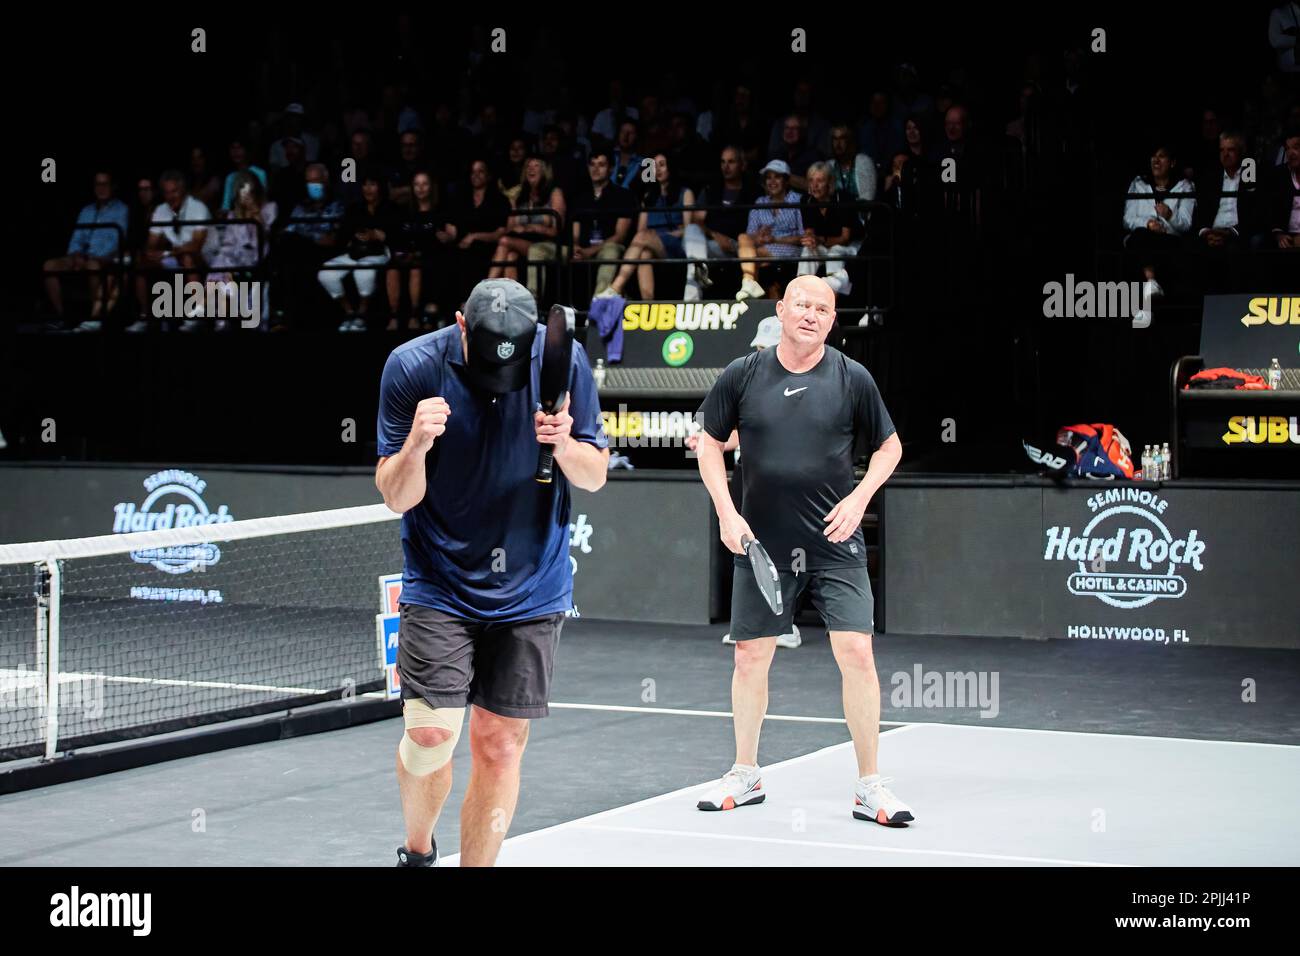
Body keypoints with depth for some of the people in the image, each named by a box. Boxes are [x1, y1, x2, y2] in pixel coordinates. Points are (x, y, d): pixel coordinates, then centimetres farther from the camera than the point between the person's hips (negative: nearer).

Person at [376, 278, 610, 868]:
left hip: (531, 591, 1)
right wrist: (415, 446, -28)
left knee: (500, 744, 1)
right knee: (430, 733, -11)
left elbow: (595, 476, 3)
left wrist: (566, 447, -19)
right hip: (440, 586, -1)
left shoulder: (562, 360, -8)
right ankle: (417, 851, 18)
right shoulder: (412, 366, -11)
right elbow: (396, 497, -7)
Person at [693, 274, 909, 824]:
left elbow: (889, 446, 9)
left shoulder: (853, 379, -1)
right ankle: (746, 775, 25)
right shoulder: (742, 376, 1)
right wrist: (727, 514, -1)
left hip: (835, 543, -1)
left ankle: (869, 787, 0)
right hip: (761, 545, 1)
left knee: (856, 653, -9)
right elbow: (709, 444, 10)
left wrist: (859, 497, -6)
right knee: (751, 657, 7)